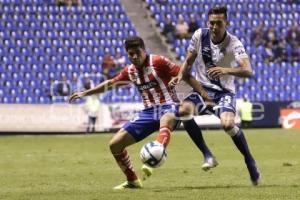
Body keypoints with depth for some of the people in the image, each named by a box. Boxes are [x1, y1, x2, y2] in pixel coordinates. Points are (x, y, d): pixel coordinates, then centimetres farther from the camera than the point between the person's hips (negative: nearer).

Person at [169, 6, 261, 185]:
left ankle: (249, 160, -7)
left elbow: (248, 71, -29)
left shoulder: (234, 43, -15)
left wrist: (226, 70, -45)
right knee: (184, 109, -28)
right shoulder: (200, 35, -4)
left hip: (225, 92, -3)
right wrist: (181, 76, -9)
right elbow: (189, 61, 10)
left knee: (228, 124, -31)